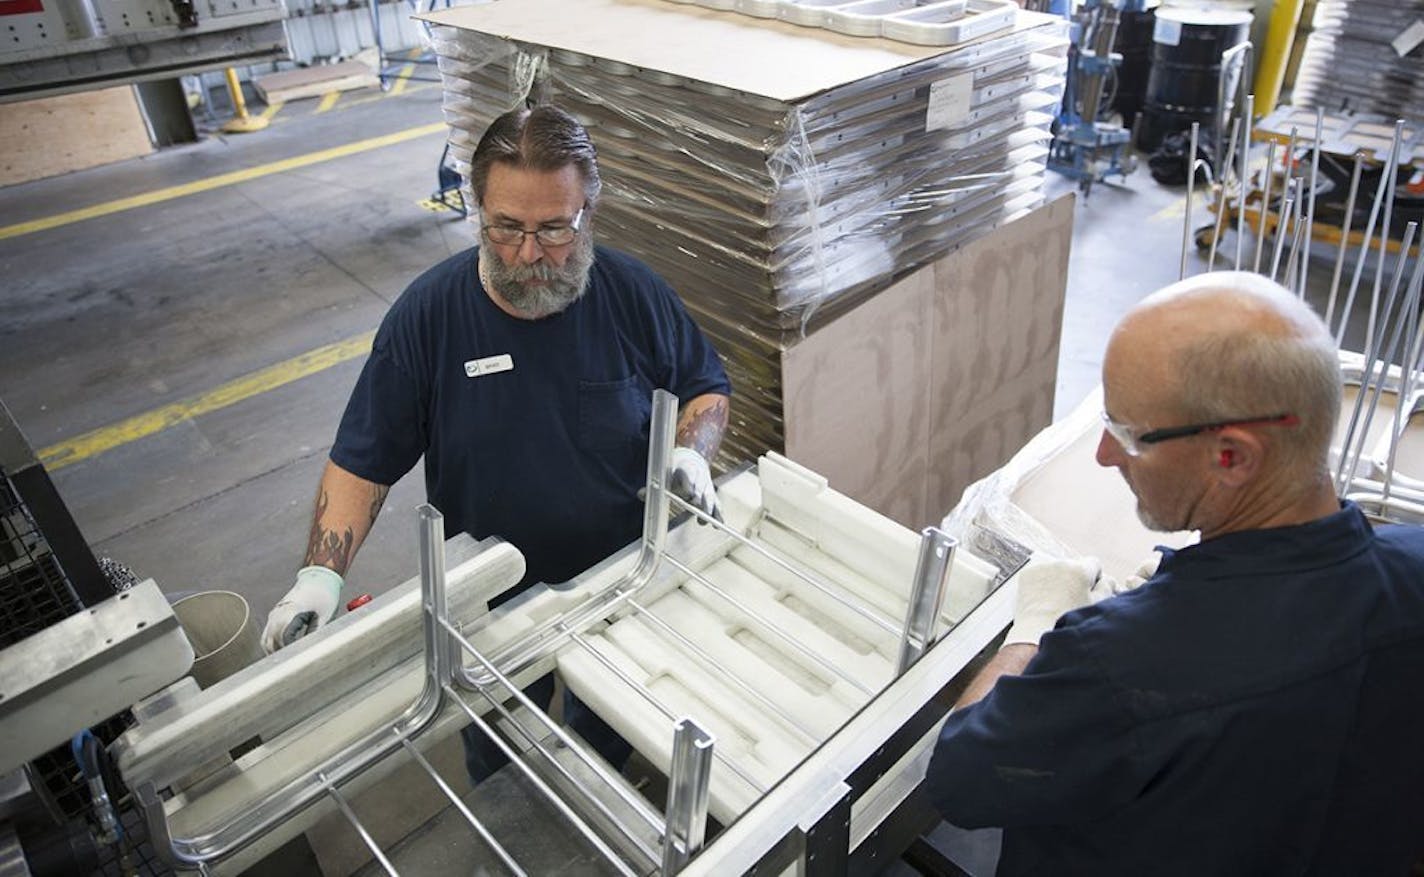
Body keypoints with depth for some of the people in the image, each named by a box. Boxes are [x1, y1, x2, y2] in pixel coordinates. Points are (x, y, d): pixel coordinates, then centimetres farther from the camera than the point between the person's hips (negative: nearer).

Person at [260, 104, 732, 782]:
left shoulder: (636, 294, -16)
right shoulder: (427, 312, -19)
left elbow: (706, 387, 0)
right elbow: (362, 461, -13)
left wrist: (690, 452, -21)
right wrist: (322, 572, -25)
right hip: (492, 603, 0)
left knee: (609, 735, 28)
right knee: (499, 762, 25)